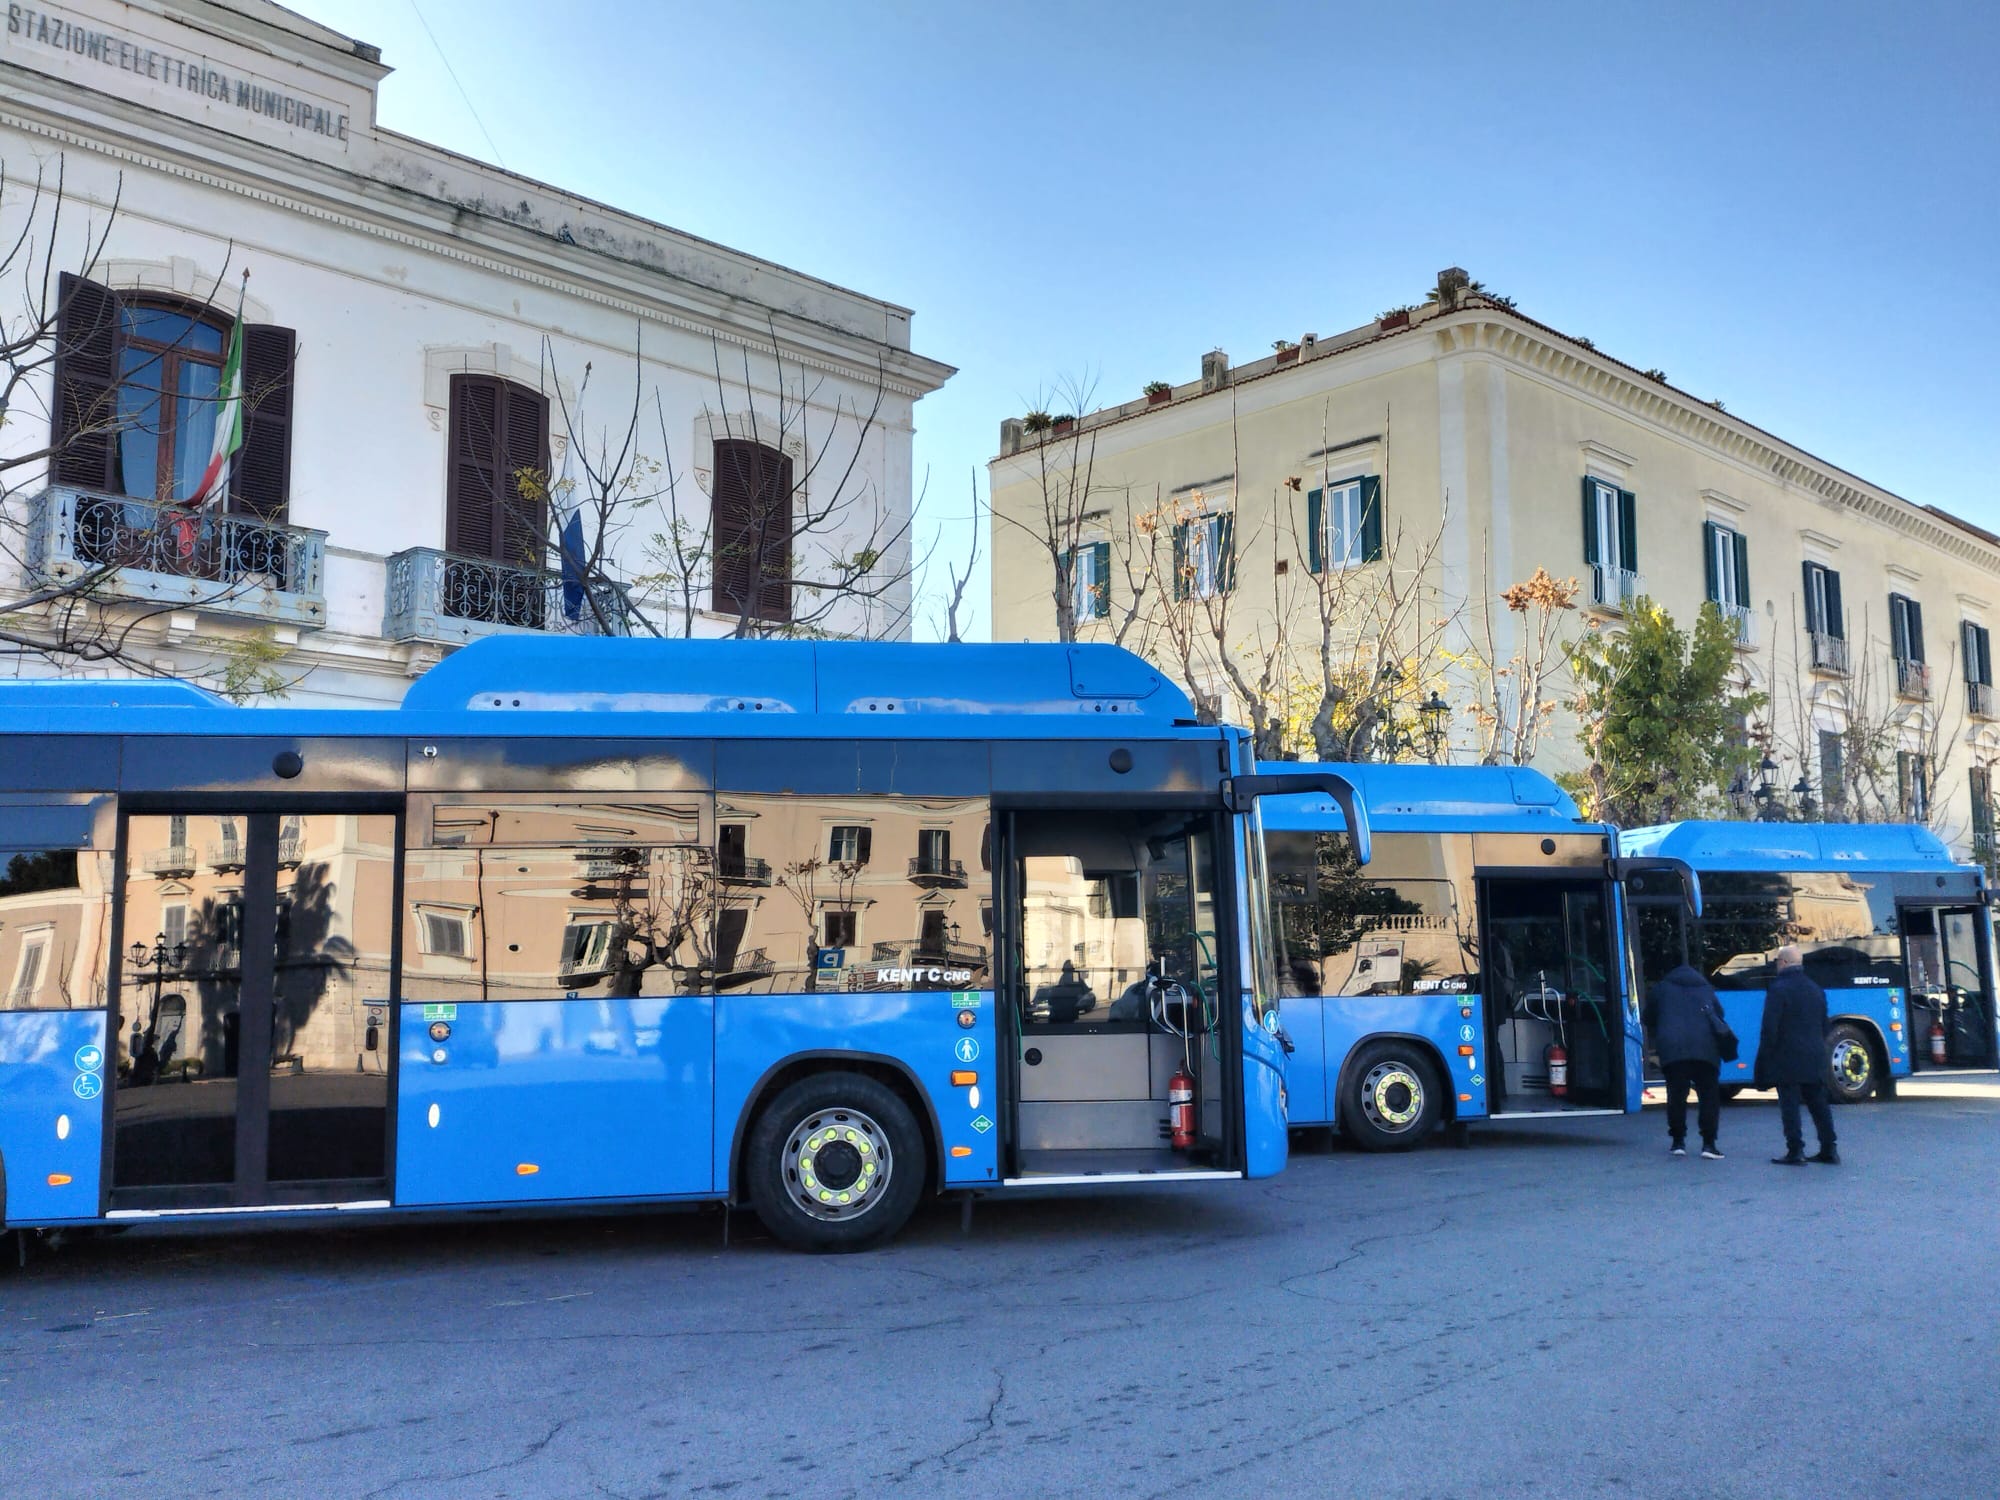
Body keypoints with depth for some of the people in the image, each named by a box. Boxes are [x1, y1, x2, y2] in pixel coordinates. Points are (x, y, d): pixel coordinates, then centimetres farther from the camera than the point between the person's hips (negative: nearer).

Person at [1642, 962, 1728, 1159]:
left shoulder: (1660, 989, 20)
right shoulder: (1707, 990, 26)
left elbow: (1649, 1021, 24)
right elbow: (1720, 1016, 25)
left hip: (1672, 1048, -1)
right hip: (1706, 1048, 1)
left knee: (1676, 1095, 6)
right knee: (1709, 1095, 4)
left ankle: (1678, 1141, 7)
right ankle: (1708, 1143, -1)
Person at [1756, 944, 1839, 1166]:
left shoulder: (1778, 989, -11)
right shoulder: (1816, 990, 13)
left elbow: (1770, 1028, -14)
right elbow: (1824, 1026, 18)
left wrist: (1765, 1057, -9)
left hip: (1788, 1058, -7)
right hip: (1815, 1059, 7)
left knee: (1790, 1104, -4)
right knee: (1818, 1103, 12)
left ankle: (1795, 1151, -5)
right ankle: (1829, 1149, 14)